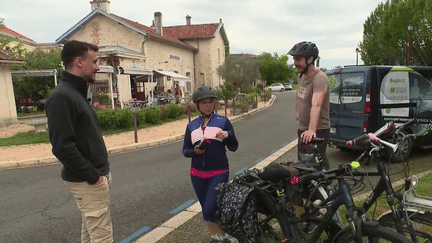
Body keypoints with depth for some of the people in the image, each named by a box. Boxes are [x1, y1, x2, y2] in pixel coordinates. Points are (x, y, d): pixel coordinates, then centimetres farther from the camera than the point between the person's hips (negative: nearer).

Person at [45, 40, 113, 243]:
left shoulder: (77, 93, 13)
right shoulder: (62, 96, -18)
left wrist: (98, 172, 12)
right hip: (87, 181, -10)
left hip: (94, 176, 10)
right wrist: (92, 175, -18)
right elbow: (62, 146, -25)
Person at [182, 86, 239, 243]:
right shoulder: (192, 126, 8)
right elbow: (185, 150, 9)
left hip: (218, 173, -3)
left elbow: (233, 147, 1)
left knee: (209, 211, -11)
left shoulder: (223, 121, 1)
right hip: (198, 174, 4)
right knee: (207, 211, 13)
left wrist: (228, 135, -19)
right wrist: (194, 151, -13)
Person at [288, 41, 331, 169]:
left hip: (318, 131, -9)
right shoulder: (300, 75, 4)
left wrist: (311, 130, -48)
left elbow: (316, 105, -38)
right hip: (303, 129, 9)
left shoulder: (319, 78, -24)